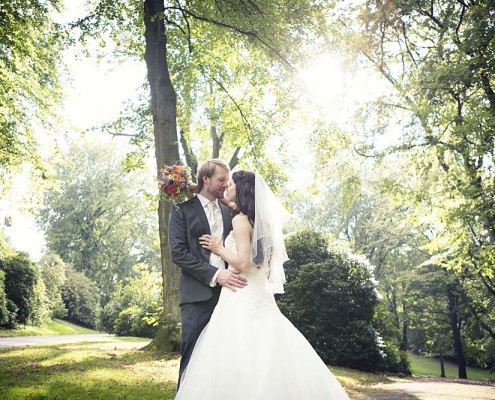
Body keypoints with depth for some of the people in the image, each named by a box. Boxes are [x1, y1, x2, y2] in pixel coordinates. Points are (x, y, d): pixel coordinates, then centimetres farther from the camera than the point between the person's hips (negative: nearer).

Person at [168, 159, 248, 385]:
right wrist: (215, 274, -17)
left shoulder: (227, 211, 16)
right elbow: (178, 252, -9)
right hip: (198, 294, -4)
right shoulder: (183, 209, 1)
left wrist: (235, 275, -1)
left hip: (226, 292, 5)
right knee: (192, 358, -1)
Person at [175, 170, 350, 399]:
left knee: (239, 359, -4)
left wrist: (219, 249, -4)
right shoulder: (258, 220, 13)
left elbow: (243, 263, -20)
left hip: (242, 298, -9)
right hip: (257, 294, 9)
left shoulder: (240, 219, -13)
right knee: (261, 356, 11)